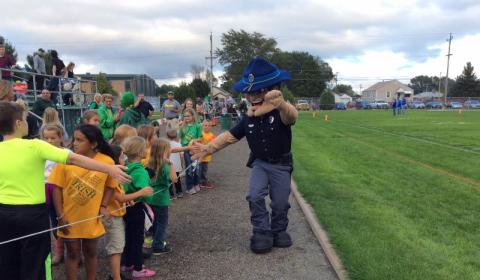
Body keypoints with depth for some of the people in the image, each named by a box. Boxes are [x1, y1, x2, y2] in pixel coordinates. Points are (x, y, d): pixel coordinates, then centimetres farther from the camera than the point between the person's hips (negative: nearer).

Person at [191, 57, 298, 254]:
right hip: (260, 163, 3)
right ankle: (262, 232, 3)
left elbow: (292, 116, -48)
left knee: (280, 203, 8)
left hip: (281, 165, -2)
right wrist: (208, 148, -10)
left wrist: (281, 104, -73)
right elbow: (230, 136, 0)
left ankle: (279, 231, 35)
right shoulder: (249, 119, -7)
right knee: (255, 196, -16)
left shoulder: (280, 113, -23)